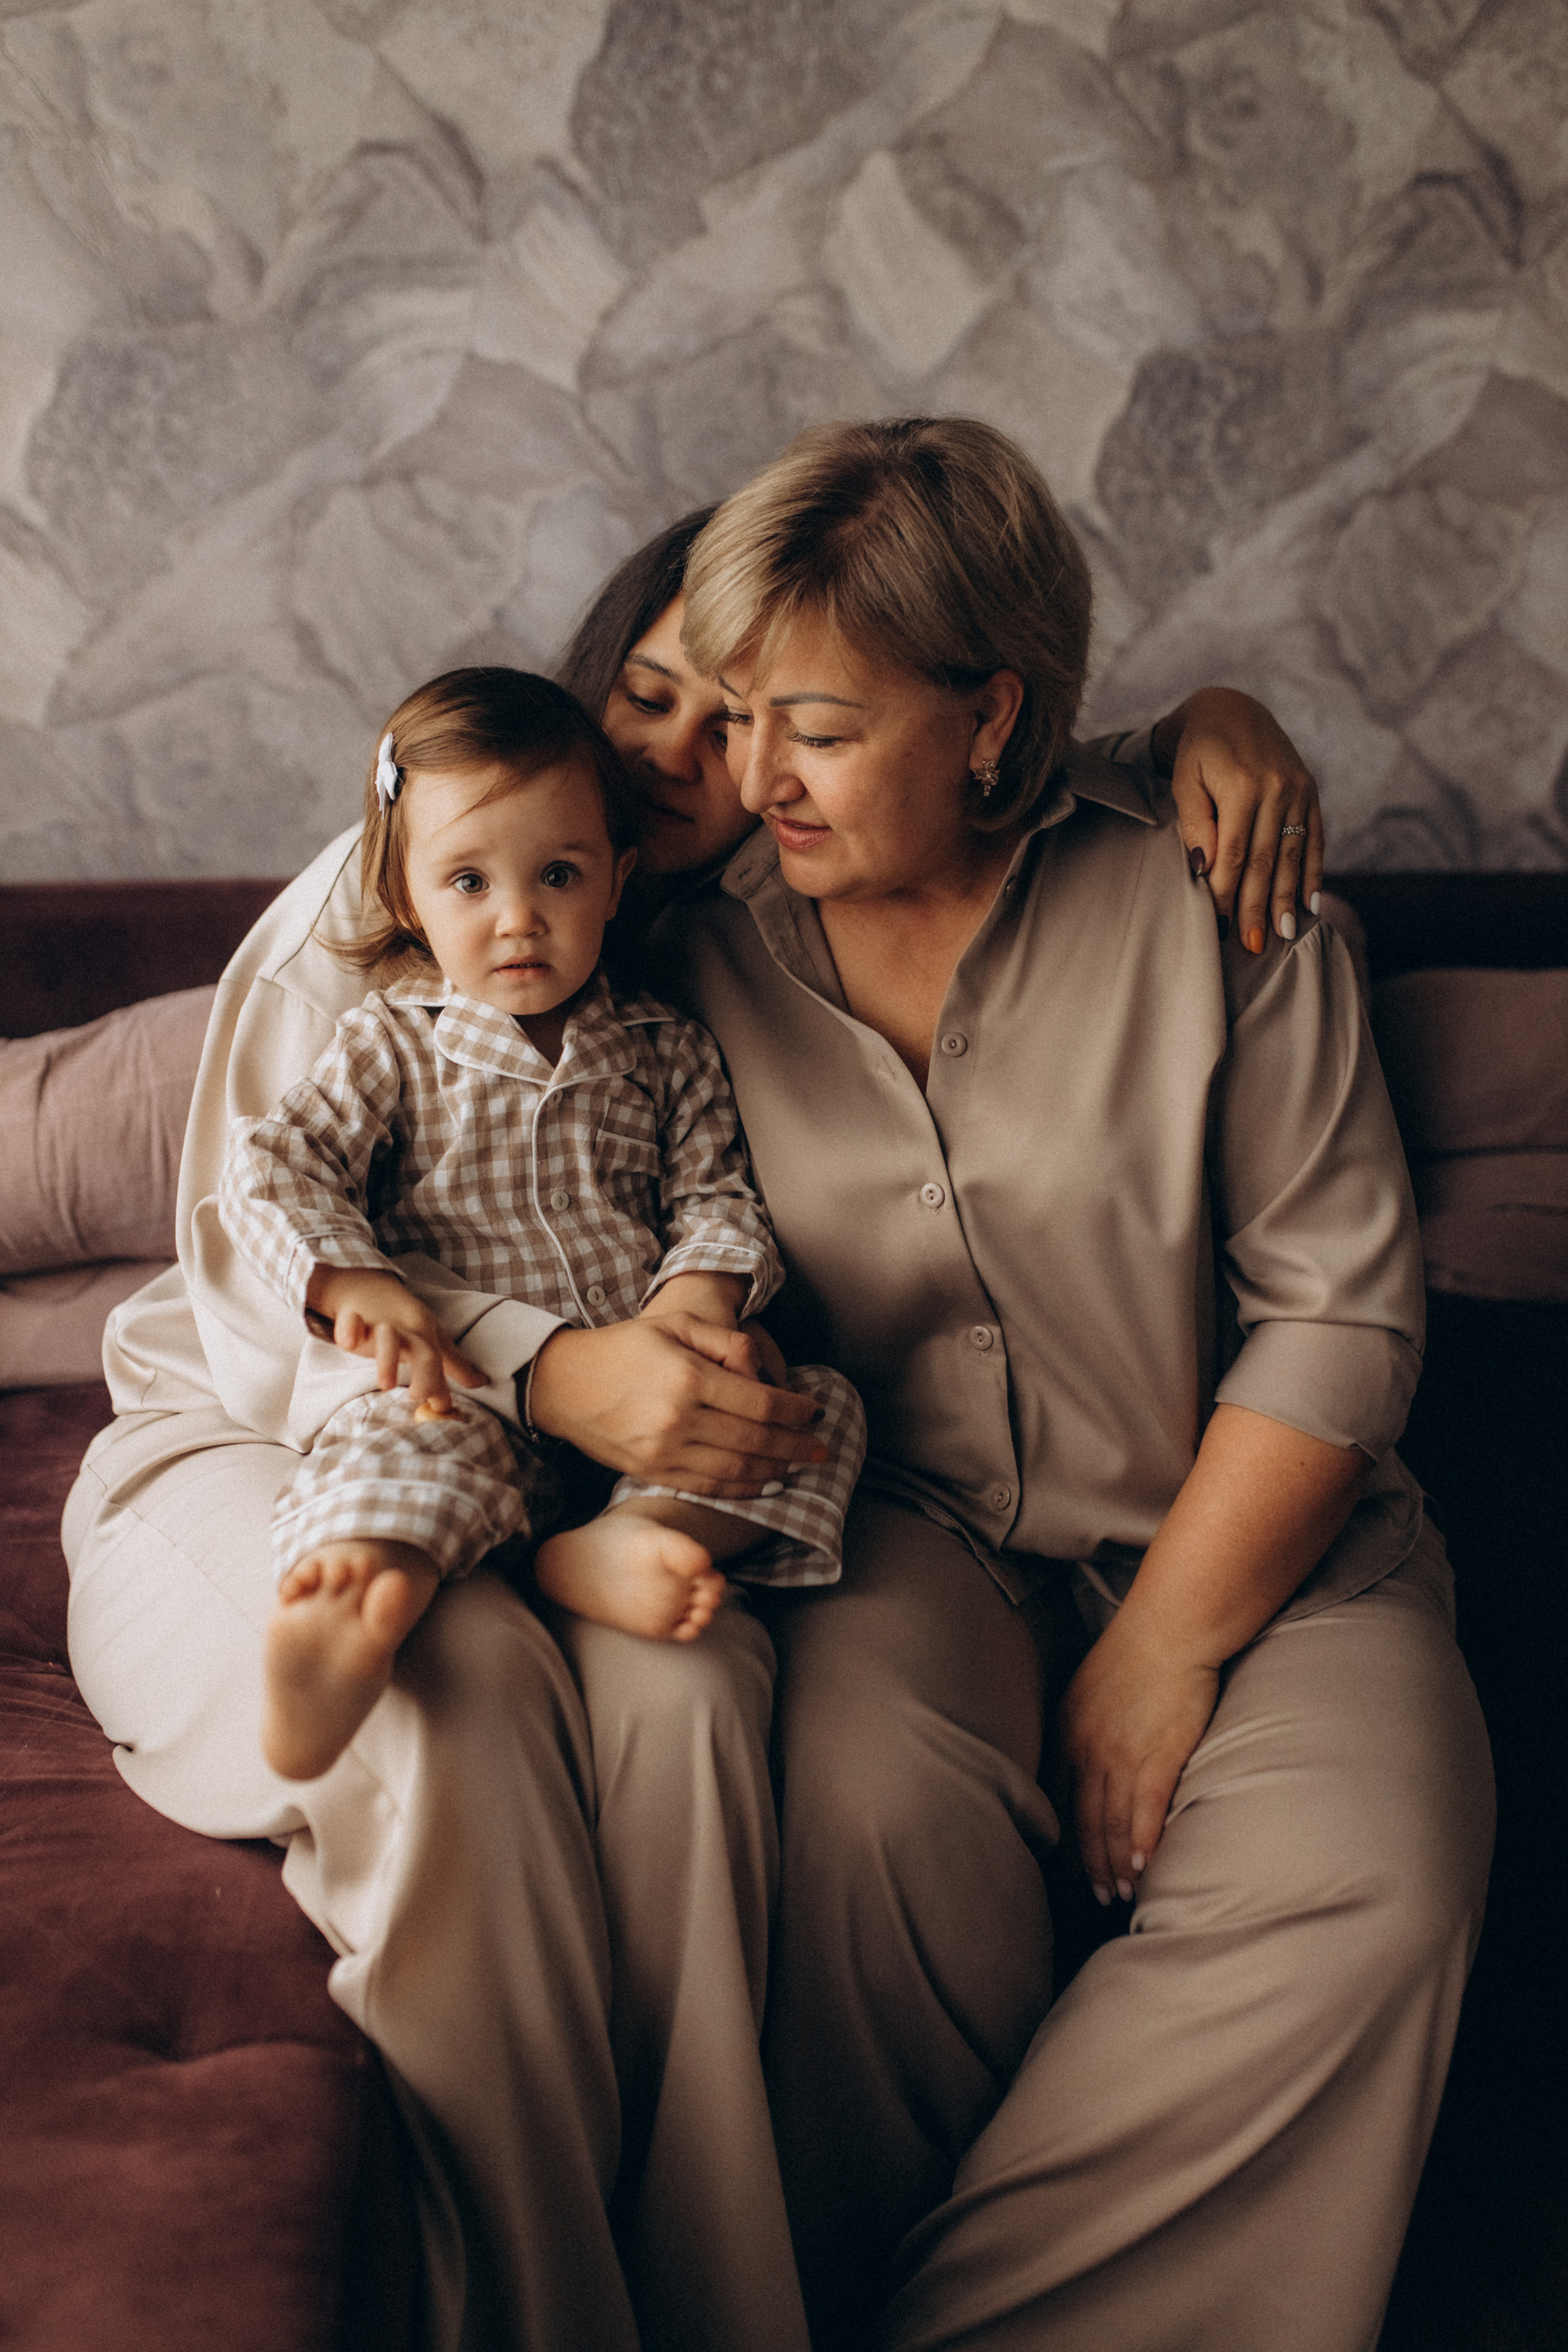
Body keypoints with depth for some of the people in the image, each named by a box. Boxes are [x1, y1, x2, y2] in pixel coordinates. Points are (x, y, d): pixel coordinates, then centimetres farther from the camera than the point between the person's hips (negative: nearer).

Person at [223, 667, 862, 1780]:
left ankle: (624, 1538, -38)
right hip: (471, 1388, -3)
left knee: (819, 1398, -17)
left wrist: (695, 1298, -14)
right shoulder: (393, 1046, 9)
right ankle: (355, 1626, -65)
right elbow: (272, 1165, -1)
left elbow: (718, 1199, 10)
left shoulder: (665, 1050, 15)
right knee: (401, 1440, -35)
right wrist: (360, 1286, -19)